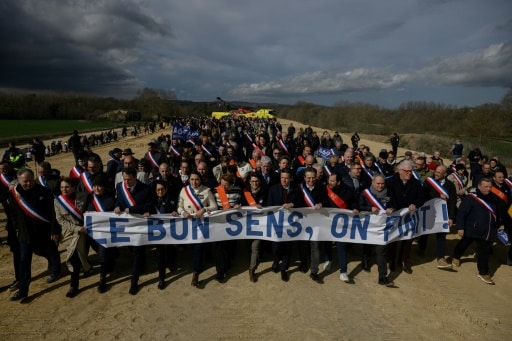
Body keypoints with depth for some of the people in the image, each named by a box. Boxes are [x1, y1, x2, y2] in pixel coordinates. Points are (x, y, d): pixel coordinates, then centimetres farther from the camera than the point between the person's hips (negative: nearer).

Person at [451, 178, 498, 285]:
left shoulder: (493, 199, 4)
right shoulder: (471, 198, -17)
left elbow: (495, 214, 18)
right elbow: (461, 213, -16)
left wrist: (495, 228, 19)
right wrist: (460, 227, -19)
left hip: (487, 232, 4)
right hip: (471, 230, -4)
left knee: (484, 253, 5)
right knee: (463, 245, 18)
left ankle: (483, 273, 15)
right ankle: (456, 258, 46)